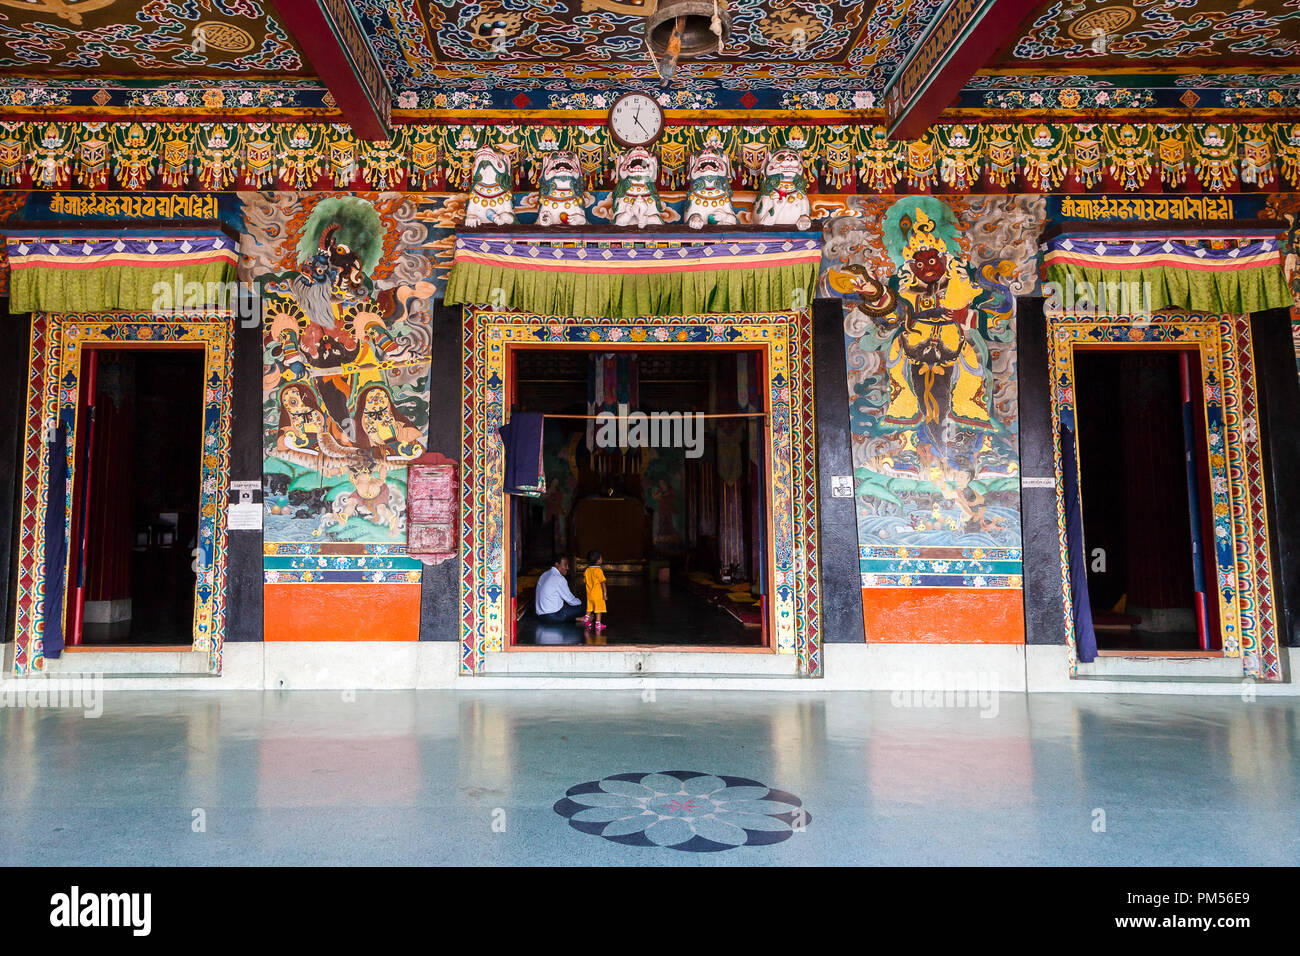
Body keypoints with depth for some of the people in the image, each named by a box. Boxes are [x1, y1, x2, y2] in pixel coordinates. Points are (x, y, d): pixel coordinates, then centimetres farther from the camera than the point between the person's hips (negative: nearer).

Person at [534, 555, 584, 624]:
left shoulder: (545, 575, 11)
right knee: (581, 608, -5)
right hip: (553, 617, -9)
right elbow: (570, 600, -8)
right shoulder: (559, 579, -16)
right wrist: (580, 602, 10)